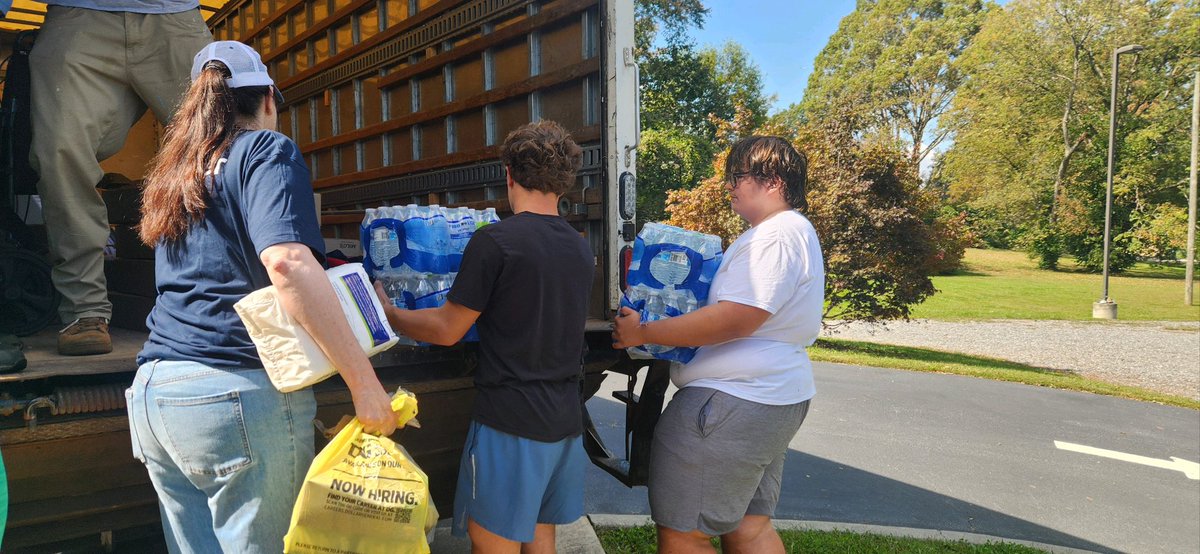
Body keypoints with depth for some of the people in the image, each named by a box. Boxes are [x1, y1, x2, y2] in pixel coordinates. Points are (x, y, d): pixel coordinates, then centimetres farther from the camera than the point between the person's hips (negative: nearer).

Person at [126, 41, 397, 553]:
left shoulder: (176, 171, 20)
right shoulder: (267, 150, -3)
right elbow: (287, 263, -21)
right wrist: (364, 383, -21)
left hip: (153, 392, 8)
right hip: (238, 391, -7)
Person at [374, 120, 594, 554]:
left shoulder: (495, 241, -15)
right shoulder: (581, 248, 6)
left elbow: (446, 330, -10)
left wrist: (388, 314, 7)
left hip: (510, 420, -7)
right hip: (565, 418, 7)